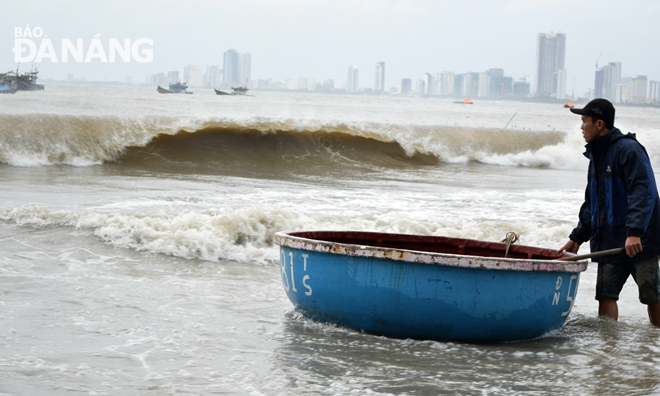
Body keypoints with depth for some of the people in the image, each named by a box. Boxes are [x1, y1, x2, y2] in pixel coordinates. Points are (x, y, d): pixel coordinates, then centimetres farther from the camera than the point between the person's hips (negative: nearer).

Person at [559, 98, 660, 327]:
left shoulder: (628, 149, -12)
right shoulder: (596, 156, 17)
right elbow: (591, 203, 24)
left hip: (640, 241, -8)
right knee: (606, 295, 1)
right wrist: (578, 237, 17)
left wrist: (635, 232, -31)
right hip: (609, 242, 8)